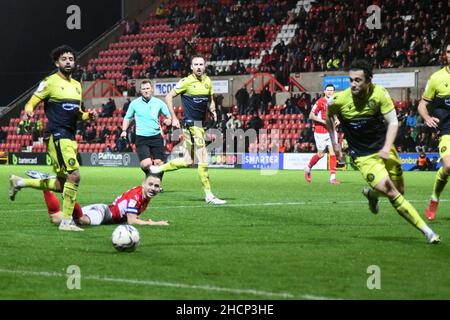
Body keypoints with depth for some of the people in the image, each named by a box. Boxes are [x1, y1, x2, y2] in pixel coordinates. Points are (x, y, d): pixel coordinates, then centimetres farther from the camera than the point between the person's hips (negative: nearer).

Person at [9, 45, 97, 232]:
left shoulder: (77, 85, 18)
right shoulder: (50, 82, -4)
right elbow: (31, 103, -4)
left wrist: (87, 116, 4)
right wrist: (29, 111, -27)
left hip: (70, 137, 9)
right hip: (57, 136, -9)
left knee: (61, 185, 11)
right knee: (74, 175, -19)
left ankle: (19, 182, 27)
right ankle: (66, 222, -11)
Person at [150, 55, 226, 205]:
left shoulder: (207, 81, 10)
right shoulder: (186, 82, -9)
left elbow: (210, 100, 23)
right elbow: (169, 97, -4)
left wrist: (213, 111, 1)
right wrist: (174, 118, -7)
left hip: (201, 124, 8)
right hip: (191, 124, -8)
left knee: (187, 161, 13)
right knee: (203, 160, -10)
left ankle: (158, 169, 27)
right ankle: (209, 195, -5)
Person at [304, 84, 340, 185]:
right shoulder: (320, 102, -11)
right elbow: (311, 116, -13)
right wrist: (323, 121, -20)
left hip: (331, 131, 5)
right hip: (320, 131, -5)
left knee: (333, 152, -6)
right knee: (320, 154, 2)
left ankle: (333, 177, -6)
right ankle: (308, 168, 29)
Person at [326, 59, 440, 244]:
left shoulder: (380, 94, -15)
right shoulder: (339, 100, -16)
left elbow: (393, 122, -12)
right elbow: (328, 115, 8)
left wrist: (387, 148, -27)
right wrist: (334, 143, 10)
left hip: (384, 150, 3)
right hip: (363, 157, -3)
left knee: (399, 191, 10)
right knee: (391, 193, -18)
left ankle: (372, 193, 44)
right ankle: (426, 231, -15)